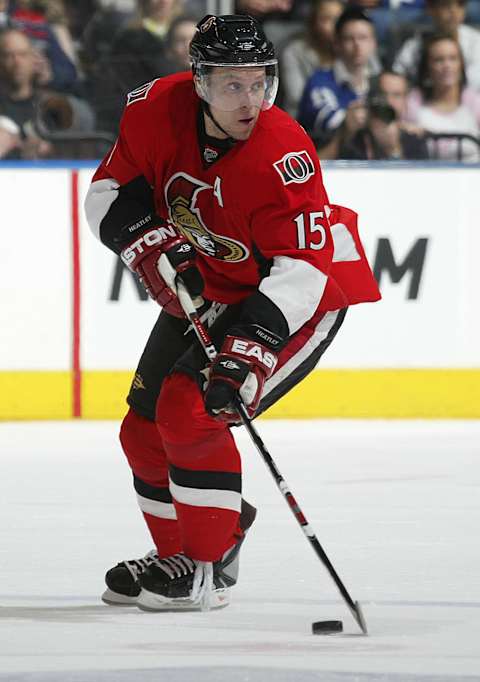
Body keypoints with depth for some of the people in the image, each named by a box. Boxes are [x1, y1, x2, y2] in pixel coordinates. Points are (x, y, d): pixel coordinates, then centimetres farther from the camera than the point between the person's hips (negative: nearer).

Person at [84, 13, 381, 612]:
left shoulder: (284, 154, -32)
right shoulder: (158, 111, -17)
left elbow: (302, 269, -35)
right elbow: (110, 194, -5)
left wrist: (249, 350, -44)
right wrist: (156, 248, -23)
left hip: (302, 295, -7)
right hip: (201, 288, 7)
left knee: (192, 413, -21)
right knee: (145, 426, 9)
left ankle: (208, 568, -8)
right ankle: (176, 552, 29)